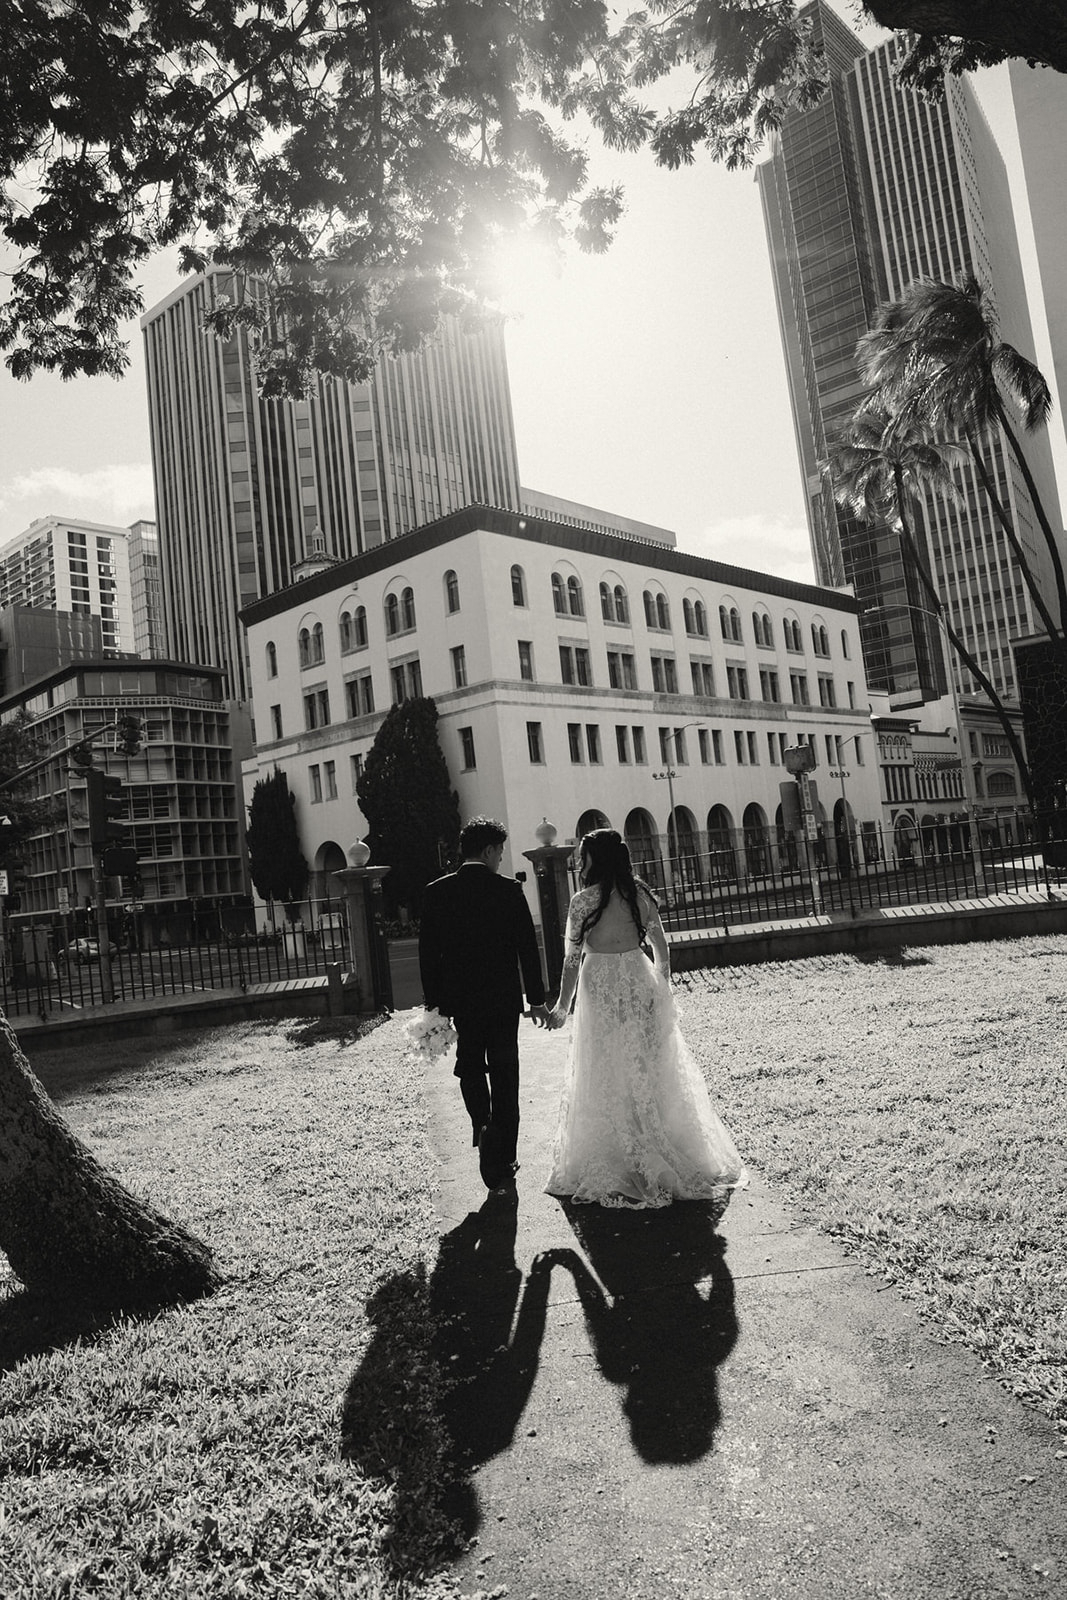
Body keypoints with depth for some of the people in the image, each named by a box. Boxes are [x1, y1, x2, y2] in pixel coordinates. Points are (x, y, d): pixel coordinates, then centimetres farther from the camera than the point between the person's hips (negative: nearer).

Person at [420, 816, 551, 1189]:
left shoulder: (435, 892, -4)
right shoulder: (509, 891, -10)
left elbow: (428, 951, -2)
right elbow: (528, 948, -8)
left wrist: (432, 1000, 6)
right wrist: (537, 999, 1)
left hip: (459, 1000, 2)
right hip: (503, 998, -2)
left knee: (470, 1063, 23)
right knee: (504, 1076, 10)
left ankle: (481, 1123, 2)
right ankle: (502, 1161, 15)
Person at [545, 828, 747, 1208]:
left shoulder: (584, 901, -11)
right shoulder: (640, 893, 1)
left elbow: (572, 958, -8)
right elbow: (662, 949, 6)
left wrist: (563, 1006, 2)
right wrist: (660, 990, 20)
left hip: (601, 990, -4)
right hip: (640, 984, 4)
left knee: (607, 1080, 7)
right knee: (651, 1071, 14)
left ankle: (617, 1168, 14)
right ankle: (671, 1162, 22)